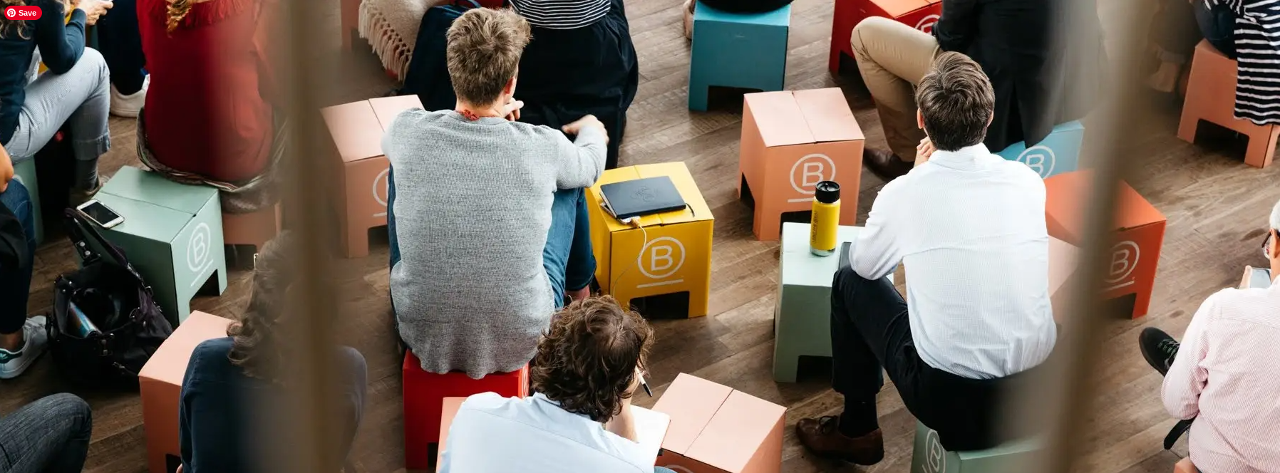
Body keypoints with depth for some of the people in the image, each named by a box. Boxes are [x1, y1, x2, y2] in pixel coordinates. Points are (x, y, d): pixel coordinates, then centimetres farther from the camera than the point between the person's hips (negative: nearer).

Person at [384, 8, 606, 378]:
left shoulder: (408, 131, -15)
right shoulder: (542, 147, -18)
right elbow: (591, 166, 10)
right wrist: (590, 130, 35)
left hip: (422, 335, 1)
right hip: (519, 343, -1)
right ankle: (580, 289, 52)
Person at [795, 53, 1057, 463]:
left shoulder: (904, 193, -12)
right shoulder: (1028, 181, -3)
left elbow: (864, 265, 9)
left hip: (950, 398, -4)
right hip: (1037, 391, 4)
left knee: (851, 281, 19)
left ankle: (856, 431, 29)